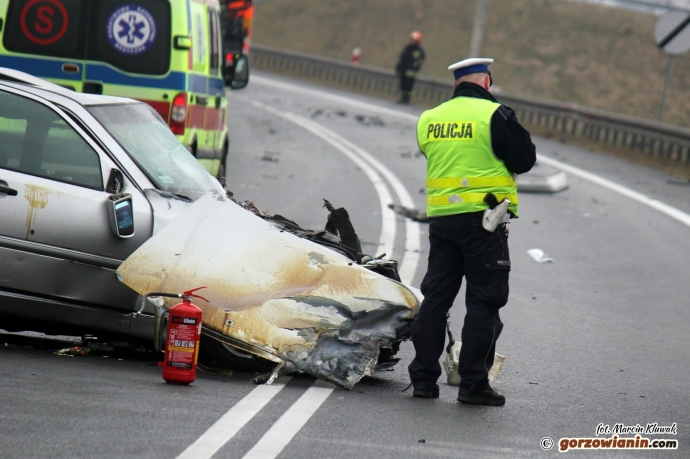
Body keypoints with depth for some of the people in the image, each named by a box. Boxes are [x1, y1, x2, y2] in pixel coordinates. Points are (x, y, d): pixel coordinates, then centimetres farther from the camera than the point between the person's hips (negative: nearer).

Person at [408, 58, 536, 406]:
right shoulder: (495, 115, -8)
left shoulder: (428, 120, 9)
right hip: (483, 218, -5)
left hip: (440, 218, 5)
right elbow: (525, 160, -3)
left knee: (435, 298, 11)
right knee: (483, 302, -1)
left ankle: (423, 377, 12)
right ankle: (473, 383, -3)